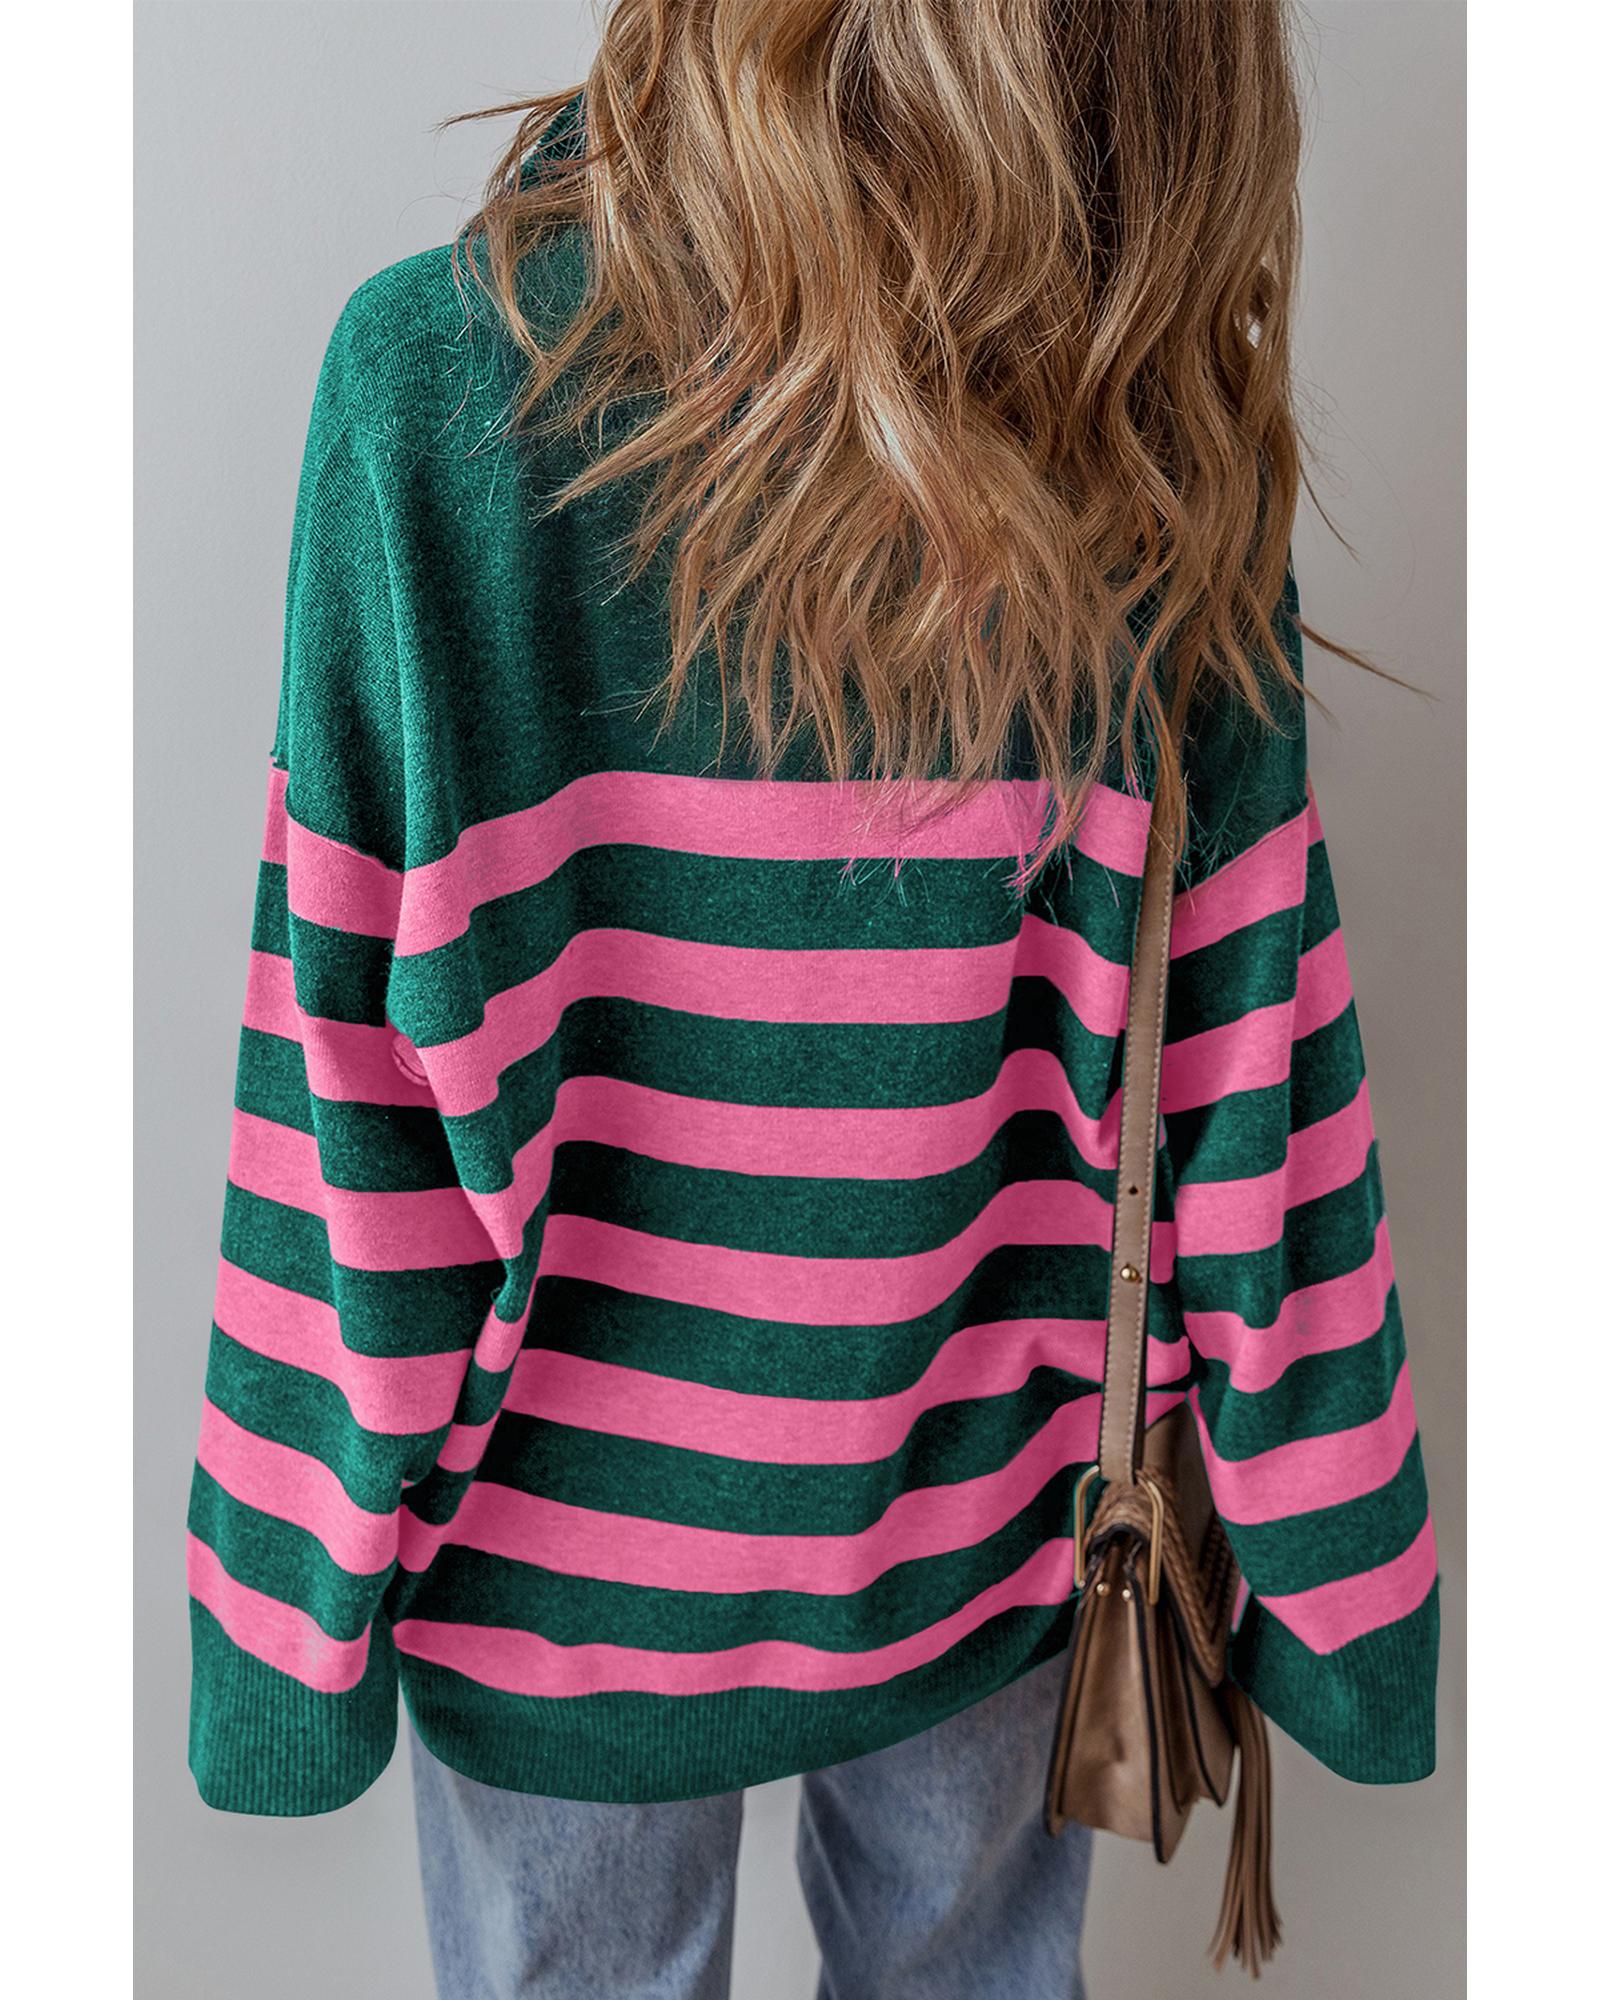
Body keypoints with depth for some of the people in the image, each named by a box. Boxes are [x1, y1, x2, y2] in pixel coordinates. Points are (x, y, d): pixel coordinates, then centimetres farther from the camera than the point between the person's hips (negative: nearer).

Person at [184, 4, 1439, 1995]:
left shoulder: (439, 366, -18)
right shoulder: (1166, 440, -13)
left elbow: (357, 1052, -16)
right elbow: (1248, 1056, -11)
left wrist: (314, 1563, -2)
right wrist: (1310, 1564, 3)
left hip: (577, 1532, -1)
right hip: (986, 1515, 2)